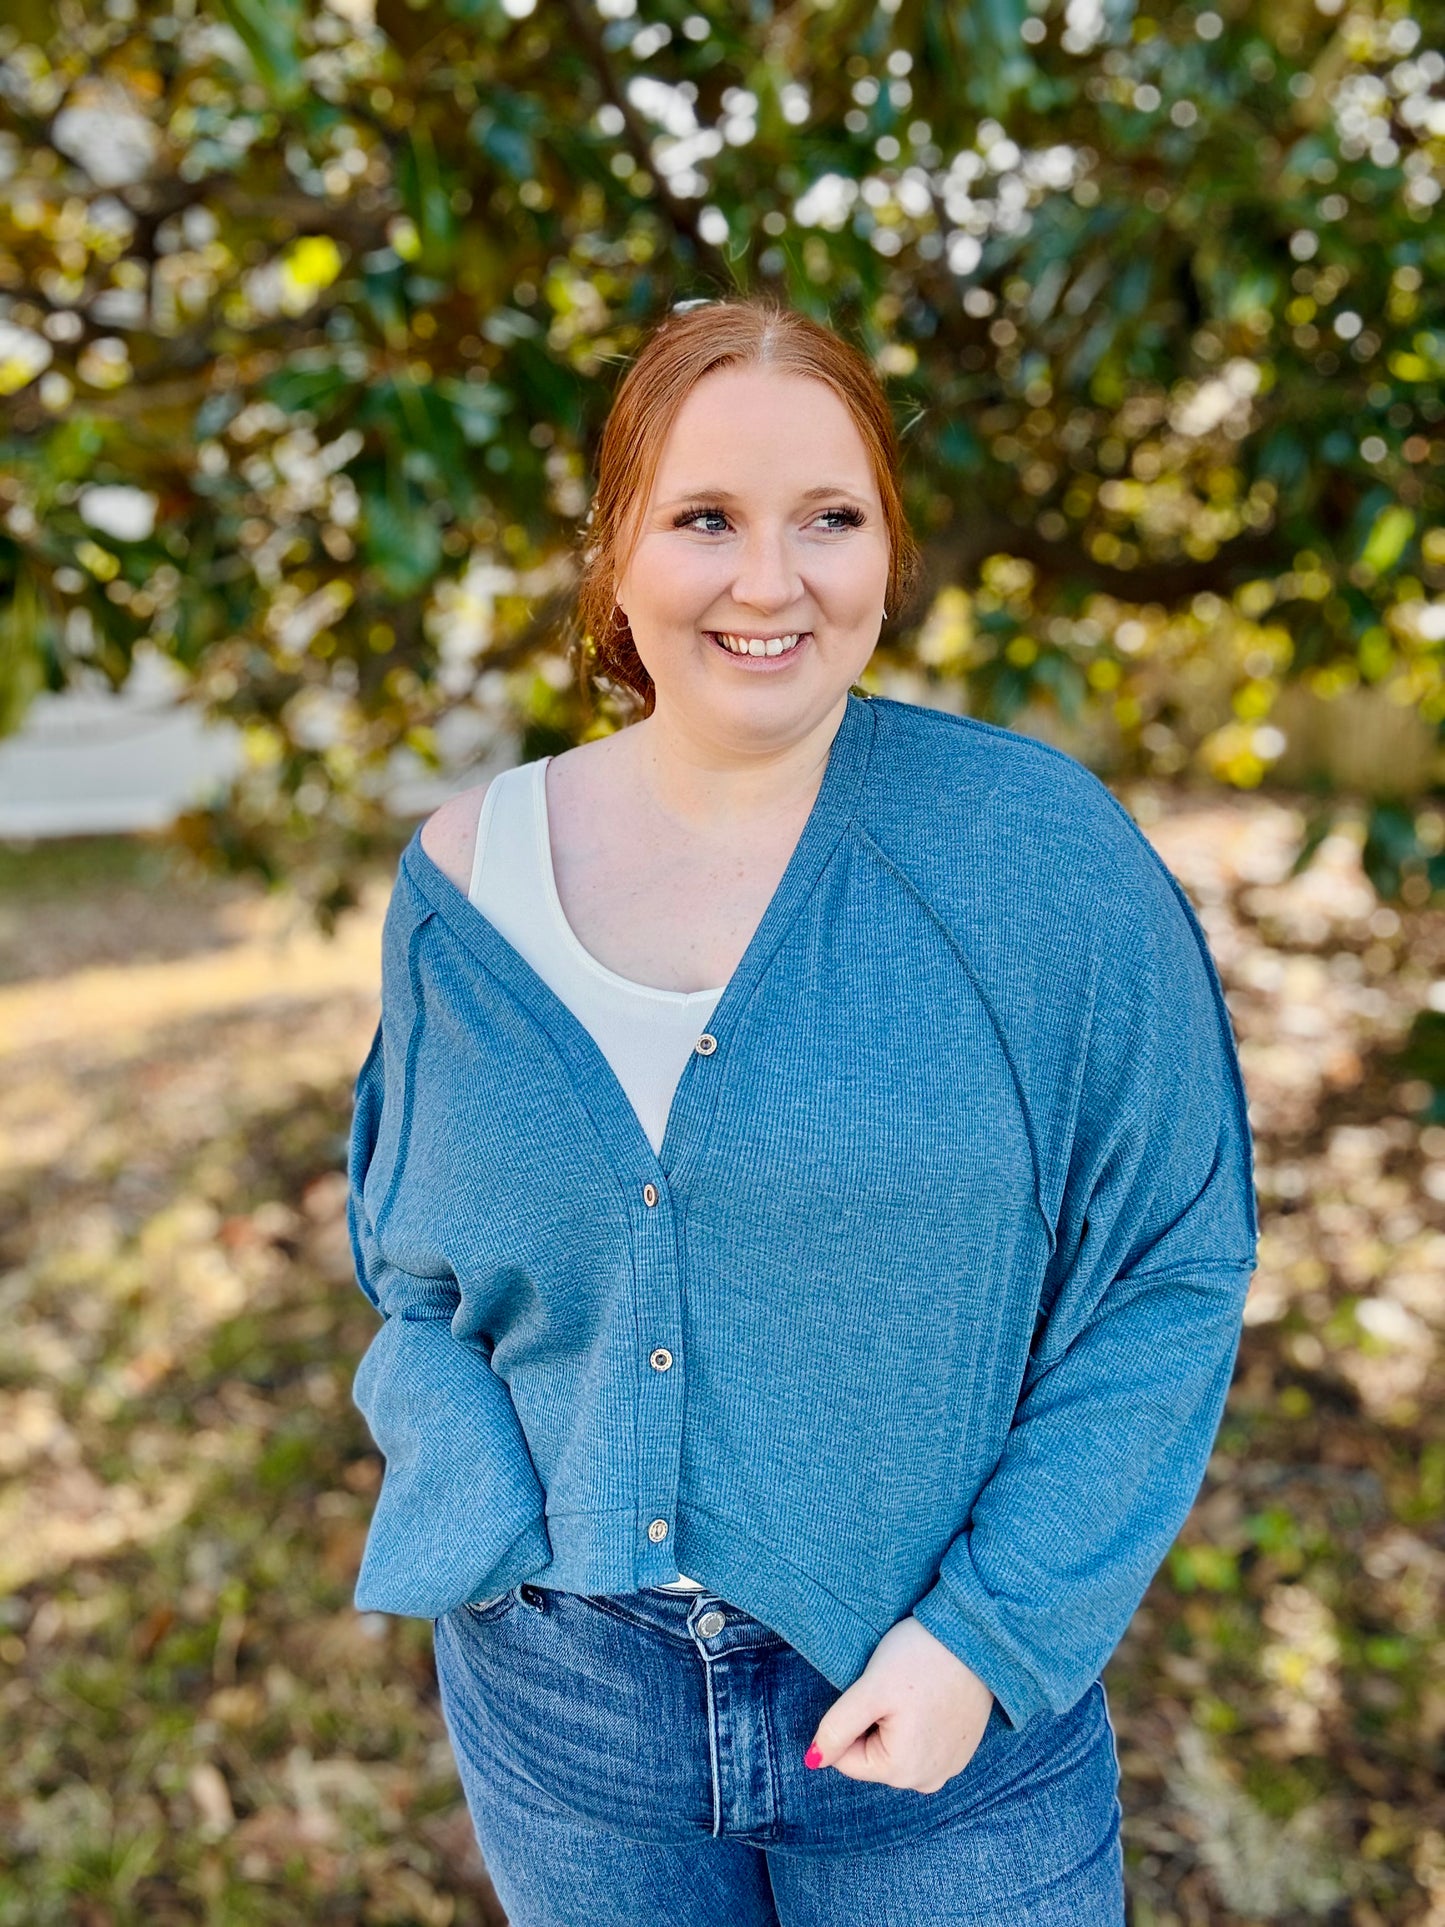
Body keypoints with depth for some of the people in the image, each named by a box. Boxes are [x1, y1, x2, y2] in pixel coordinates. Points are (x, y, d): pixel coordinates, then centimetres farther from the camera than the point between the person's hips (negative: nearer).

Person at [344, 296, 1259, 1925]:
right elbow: (411, 1263, 7)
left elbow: (1173, 1272, -8)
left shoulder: (1040, 849, -12)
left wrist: (990, 1631, -14)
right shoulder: (468, 877, -5)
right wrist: (488, 1513, -9)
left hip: (943, 1692, -2)